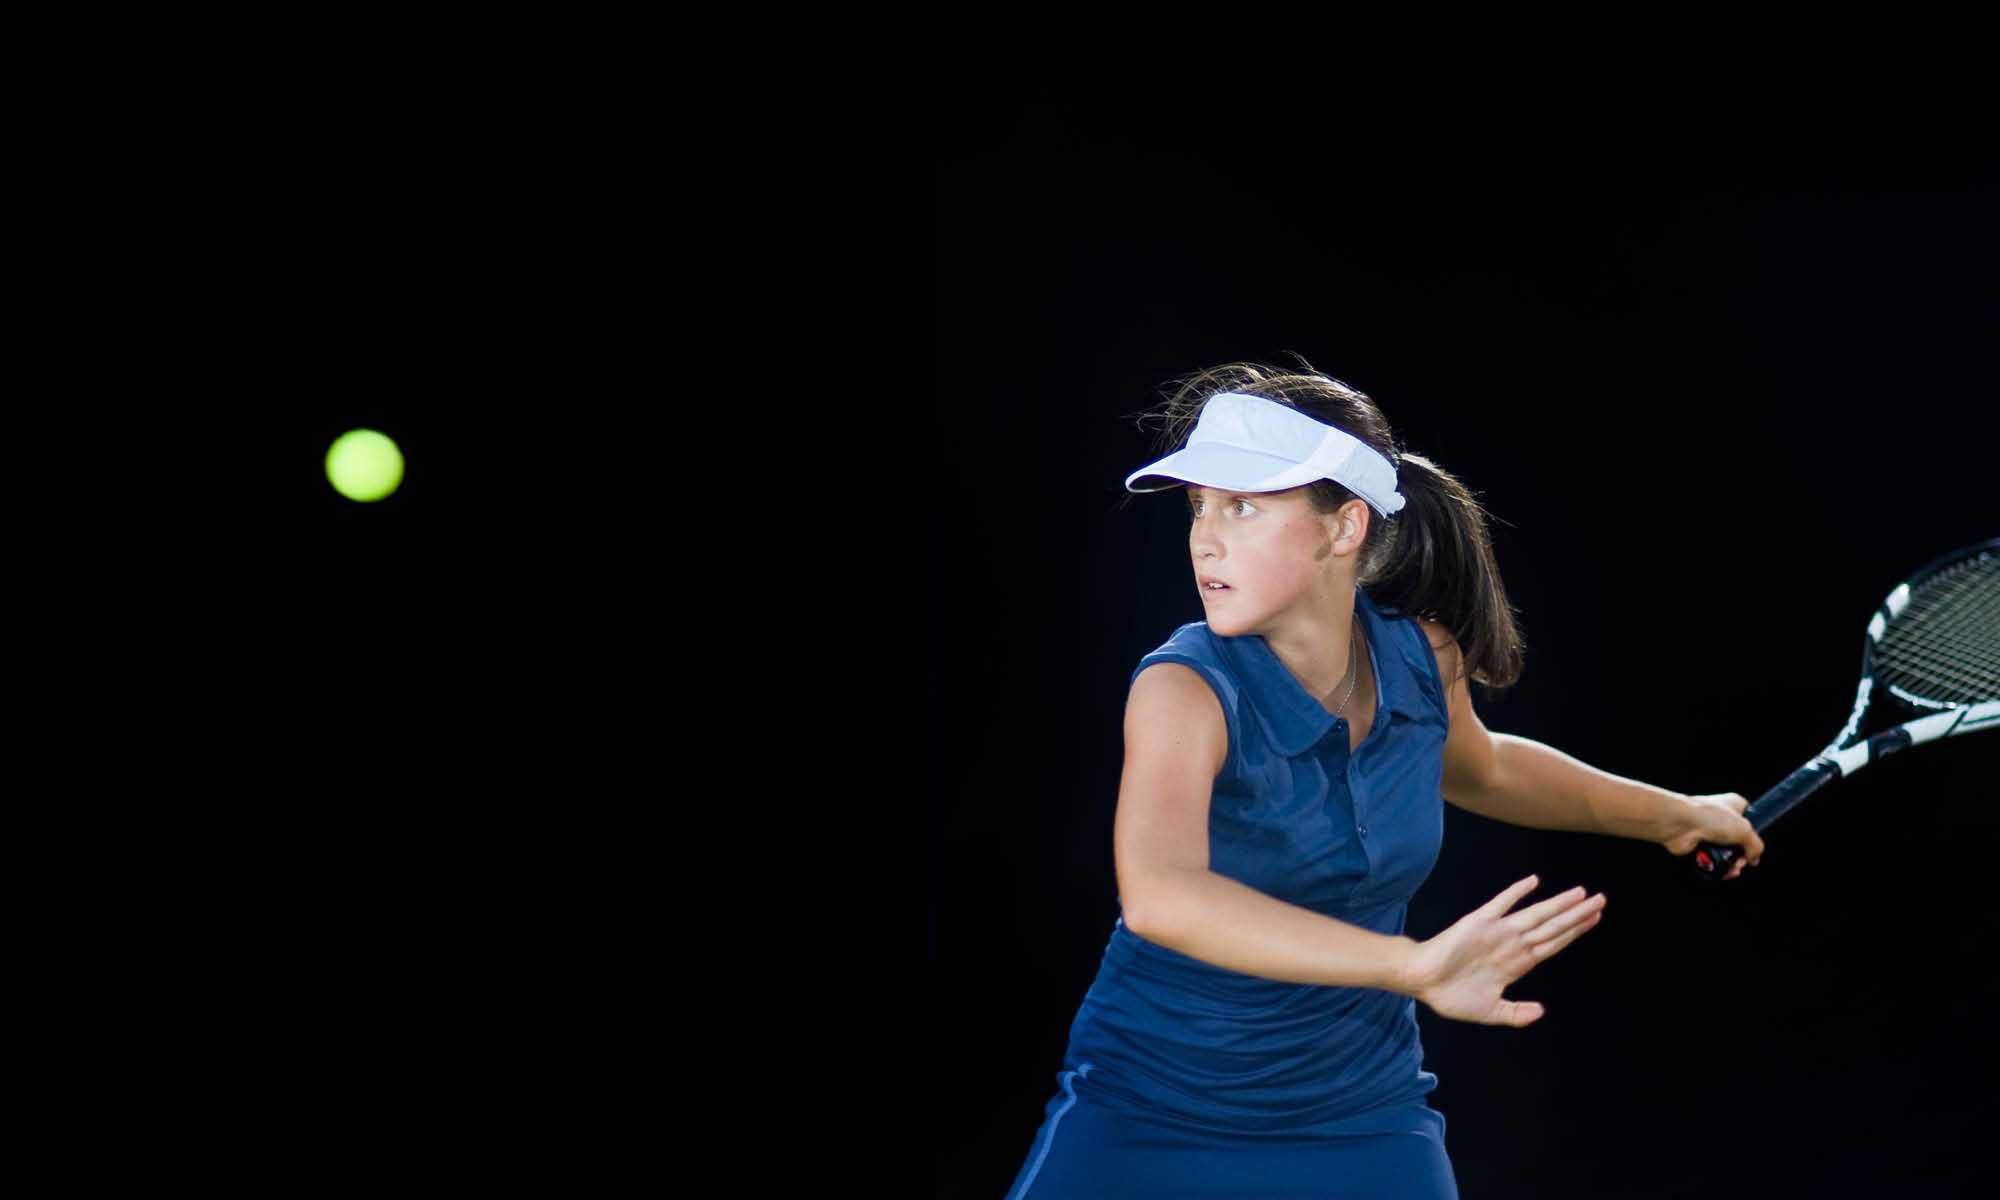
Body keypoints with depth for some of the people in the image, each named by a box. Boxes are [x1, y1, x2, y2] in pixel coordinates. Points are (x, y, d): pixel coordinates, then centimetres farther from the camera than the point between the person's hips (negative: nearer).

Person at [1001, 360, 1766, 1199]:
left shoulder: (1421, 658, -9)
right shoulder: (1185, 688, -25)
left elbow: (1482, 769, 18)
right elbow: (1156, 894, -46)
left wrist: (1675, 813, 25)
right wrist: (1412, 965, -56)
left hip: (1360, 1117, 4)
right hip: (1145, 1118, -4)